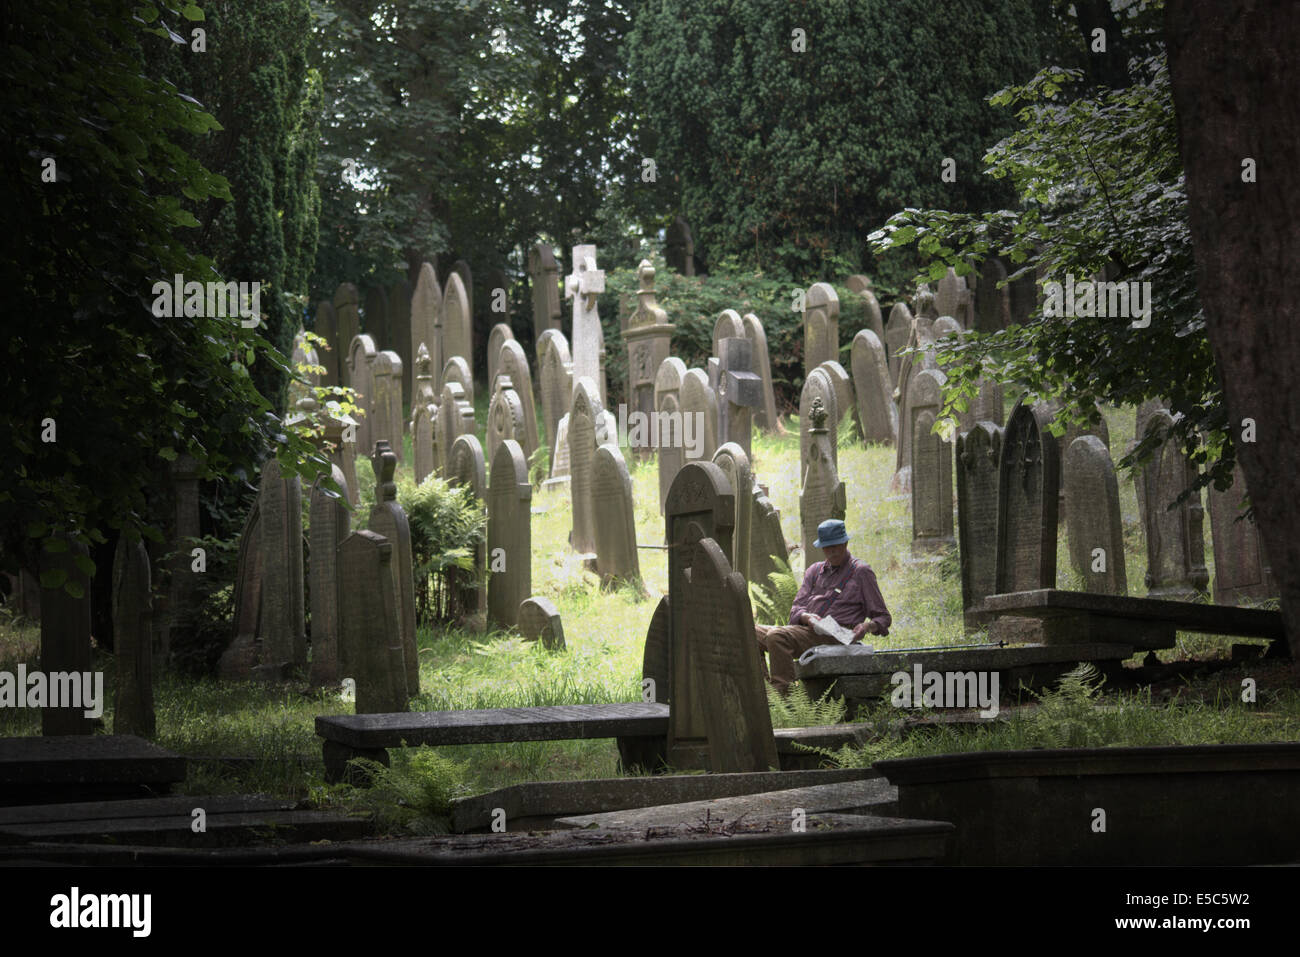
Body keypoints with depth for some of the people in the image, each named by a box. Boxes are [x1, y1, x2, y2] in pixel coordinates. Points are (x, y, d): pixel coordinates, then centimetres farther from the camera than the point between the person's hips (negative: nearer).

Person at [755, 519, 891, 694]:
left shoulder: (861, 571, 5)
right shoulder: (815, 571, 22)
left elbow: (883, 617, 5)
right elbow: (796, 610, 11)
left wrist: (867, 626, -18)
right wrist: (807, 617, -14)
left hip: (834, 636, -7)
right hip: (807, 629, 7)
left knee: (777, 637, -30)